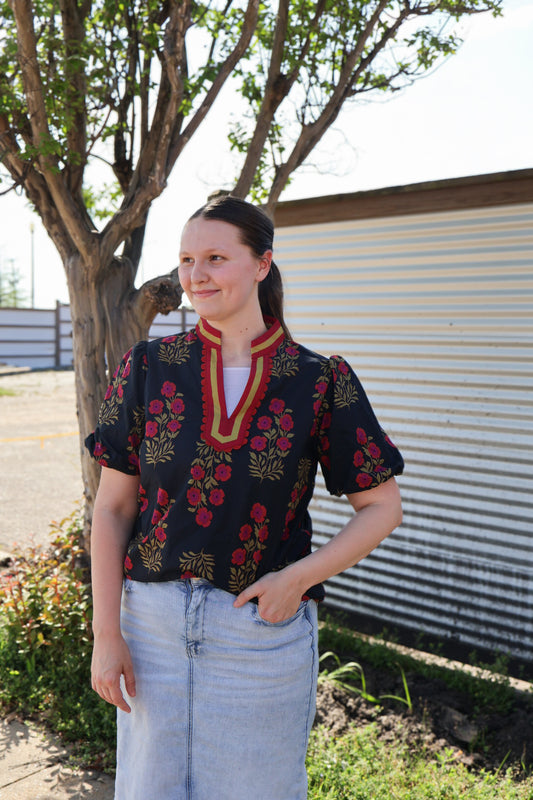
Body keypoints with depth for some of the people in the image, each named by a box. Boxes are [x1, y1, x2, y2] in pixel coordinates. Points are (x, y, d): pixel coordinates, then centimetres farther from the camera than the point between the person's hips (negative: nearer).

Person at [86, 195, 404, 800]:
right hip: (153, 619, 2)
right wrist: (106, 633, -3)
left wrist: (299, 577, -12)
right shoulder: (148, 366, -1)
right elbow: (112, 507, 1)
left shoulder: (321, 382, -6)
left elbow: (381, 506, 1)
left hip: (265, 629, -1)